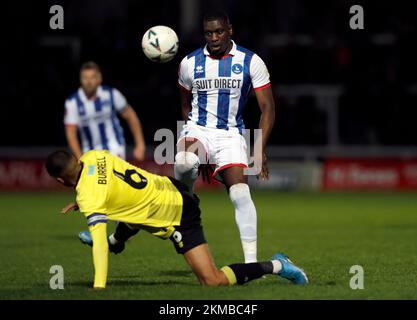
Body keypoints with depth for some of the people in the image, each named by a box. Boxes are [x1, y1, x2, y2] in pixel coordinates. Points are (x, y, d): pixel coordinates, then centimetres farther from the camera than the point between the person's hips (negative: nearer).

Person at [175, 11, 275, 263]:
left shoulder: (250, 62, -1)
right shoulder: (190, 63, 5)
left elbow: (268, 108, -2)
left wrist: (260, 150, -12)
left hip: (231, 135, 0)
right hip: (198, 130, 0)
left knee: (240, 193, -18)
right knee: (185, 163, -35)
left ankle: (251, 261, -16)